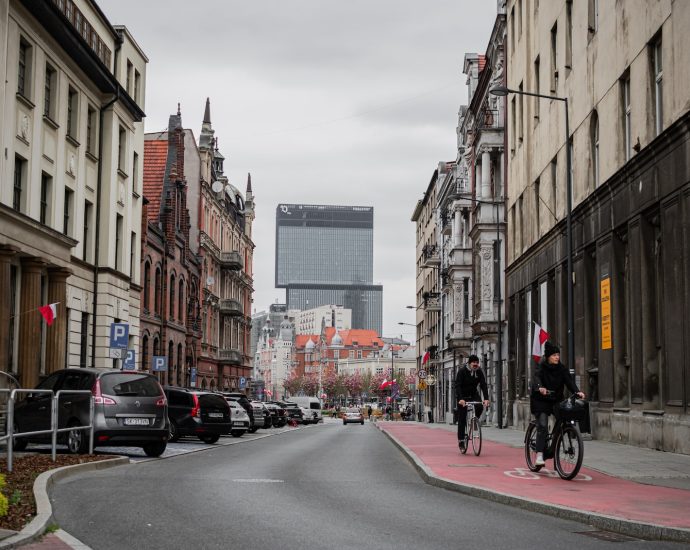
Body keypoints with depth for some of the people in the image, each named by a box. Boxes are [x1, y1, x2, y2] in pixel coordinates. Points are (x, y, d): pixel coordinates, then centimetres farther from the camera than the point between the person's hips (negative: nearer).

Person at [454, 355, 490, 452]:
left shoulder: (479, 372, -7)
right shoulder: (462, 371, -18)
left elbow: (483, 385, -14)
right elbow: (457, 385, -25)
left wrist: (486, 398, -29)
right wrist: (461, 399, -39)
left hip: (473, 394, 3)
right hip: (462, 396, -3)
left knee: (480, 407, -27)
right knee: (462, 419, -6)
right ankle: (461, 441, 0)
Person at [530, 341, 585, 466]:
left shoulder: (562, 368, 4)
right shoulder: (541, 367, -7)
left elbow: (569, 381, -8)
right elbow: (536, 378, -26)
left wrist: (577, 391, -27)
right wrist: (540, 388, -48)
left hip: (556, 401, 4)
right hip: (541, 401, -4)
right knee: (542, 426, -16)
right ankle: (539, 455, -18)